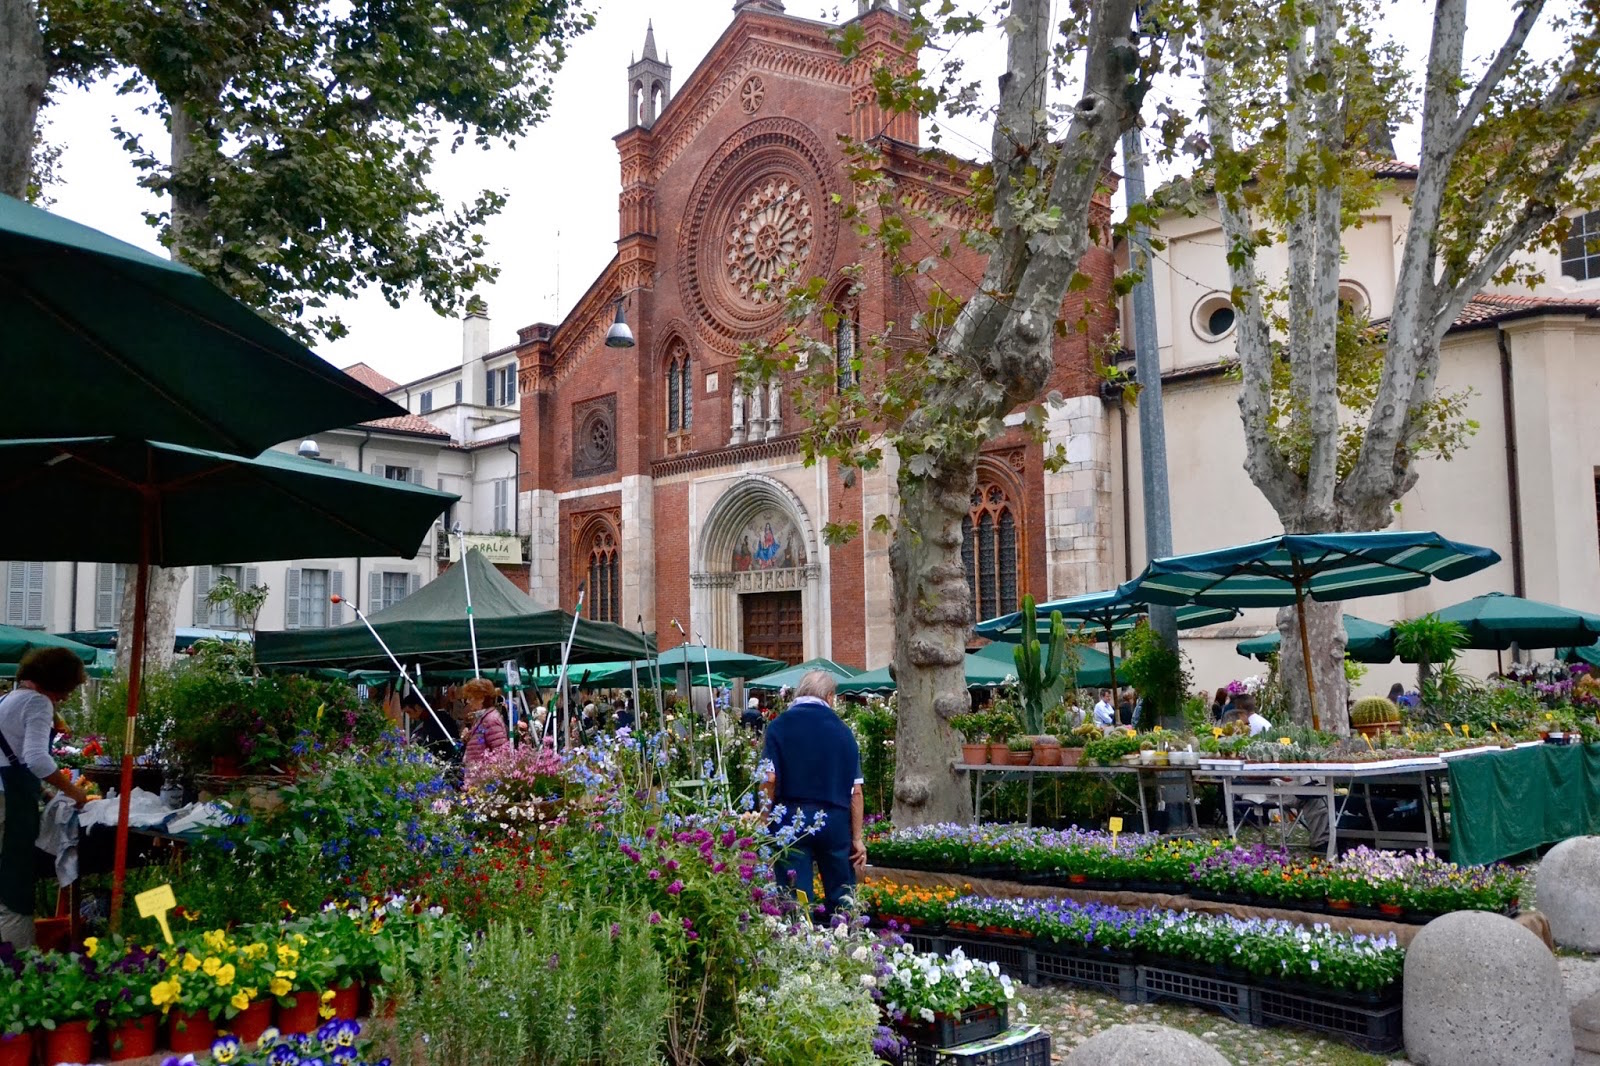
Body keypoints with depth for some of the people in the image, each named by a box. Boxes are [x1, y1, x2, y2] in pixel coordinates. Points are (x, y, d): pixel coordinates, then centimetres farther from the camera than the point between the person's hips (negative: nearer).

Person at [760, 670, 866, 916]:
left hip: (791, 818, -1)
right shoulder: (842, 730, 5)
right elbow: (856, 790, 2)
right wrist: (857, 838, 7)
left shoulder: (779, 726, -1)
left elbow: (769, 780, -10)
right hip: (835, 820, 2)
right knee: (842, 897, 12)